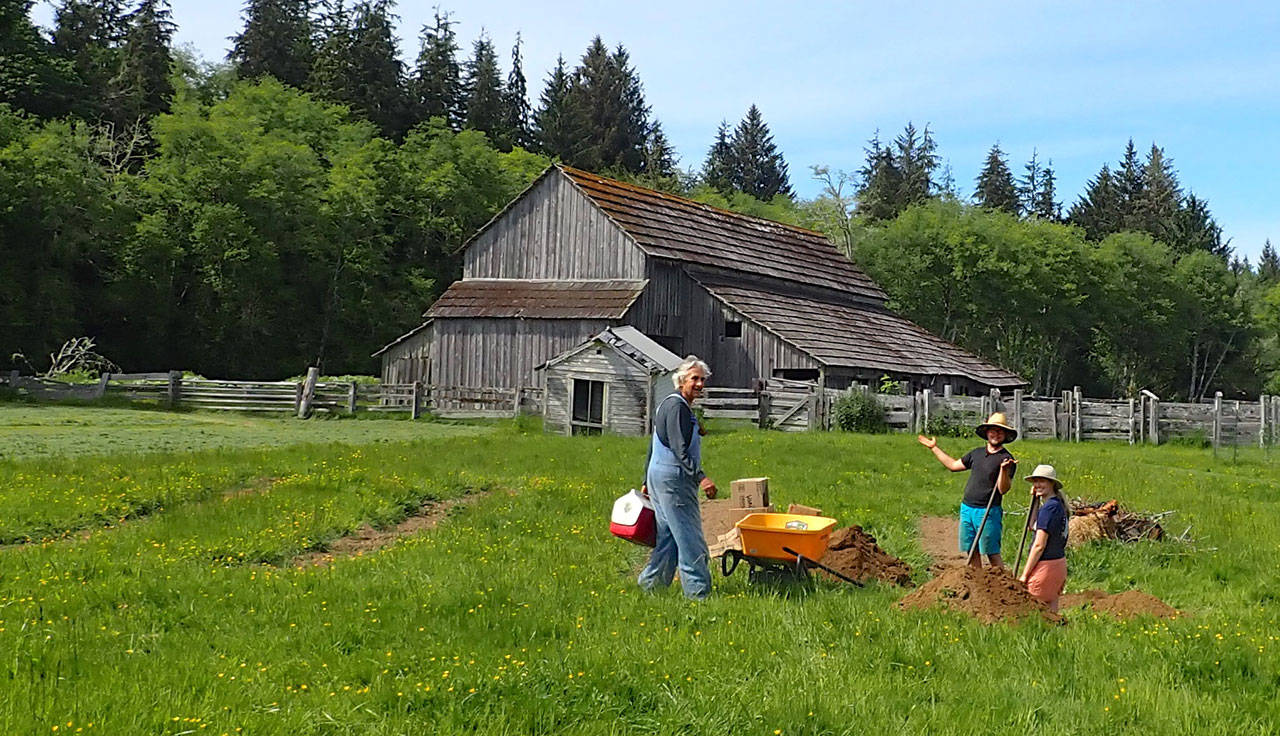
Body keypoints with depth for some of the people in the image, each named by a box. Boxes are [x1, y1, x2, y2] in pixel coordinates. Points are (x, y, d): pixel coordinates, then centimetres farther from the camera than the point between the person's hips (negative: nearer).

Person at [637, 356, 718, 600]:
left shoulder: (667, 405, 19)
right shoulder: (677, 406, -13)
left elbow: (653, 447, 24)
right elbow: (679, 449, -22)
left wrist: (647, 481, 28)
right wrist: (700, 477, -28)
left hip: (659, 477, 10)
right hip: (673, 479, -10)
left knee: (668, 535, 14)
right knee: (690, 538, -7)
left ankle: (650, 584, 17)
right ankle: (698, 592, -5)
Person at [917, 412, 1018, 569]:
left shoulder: (1007, 459, -5)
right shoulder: (976, 453, 13)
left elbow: (1003, 489, -13)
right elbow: (953, 465, 25)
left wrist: (1004, 469, -30)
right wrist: (934, 448, 29)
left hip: (988, 512, -6)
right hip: (967, 508, 6)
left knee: (992, 553, -7)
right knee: (972, 551, 9)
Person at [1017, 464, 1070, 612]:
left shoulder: (1049, 507, -18)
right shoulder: (1059, 505, 9)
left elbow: (1039, 546, -19)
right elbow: (1032, 526, 23)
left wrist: (1024, 575, -14)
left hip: (1046, 565, -9)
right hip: (1059, 562, 9)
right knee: (1051, 609, 13)